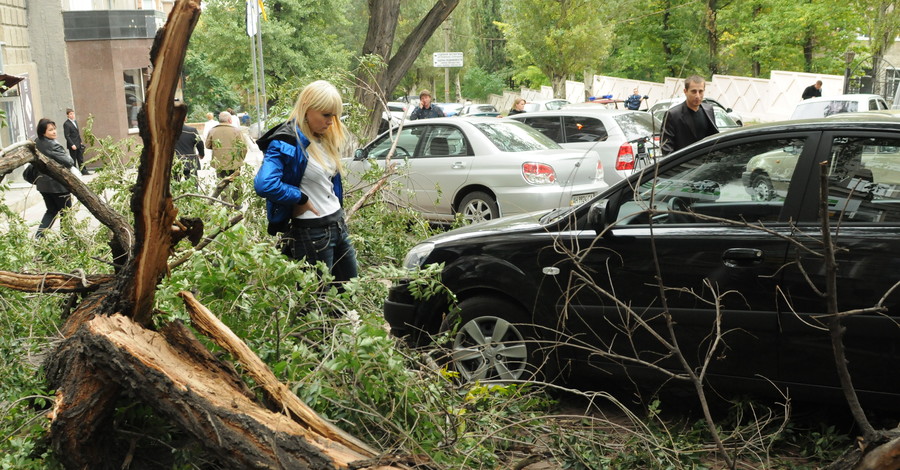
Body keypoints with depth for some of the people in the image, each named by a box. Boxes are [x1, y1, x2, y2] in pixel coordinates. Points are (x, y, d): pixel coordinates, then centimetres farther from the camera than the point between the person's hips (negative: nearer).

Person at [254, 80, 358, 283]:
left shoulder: (326, 139, 9)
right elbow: (264, 185, -33)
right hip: (312, 232, -8)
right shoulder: (286, 143, -17)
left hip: (338, 224, 8)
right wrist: (301, 198, -21)